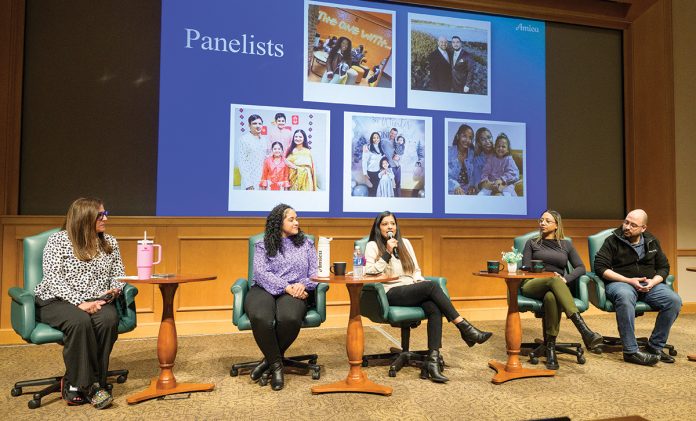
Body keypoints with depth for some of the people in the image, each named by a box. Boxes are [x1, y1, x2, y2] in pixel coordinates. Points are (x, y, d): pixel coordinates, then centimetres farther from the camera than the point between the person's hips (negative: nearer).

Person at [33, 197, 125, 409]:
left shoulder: (110, 242, 13)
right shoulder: (57, 241, -1)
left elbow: (119, 275, 17)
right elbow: (53, 279, -11)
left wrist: (114, 290, -7)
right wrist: (80, 303, -23)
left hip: (96, 301, 3)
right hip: (56, 302, -3)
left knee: (109, 319, -31)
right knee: (80, 321, -36)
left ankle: (76, 385, -19)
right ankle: (89, 386, -23)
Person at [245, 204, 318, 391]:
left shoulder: (306, 243, 19)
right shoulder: (262, 245, 12)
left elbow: (315, 273, 11)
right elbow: (261, 272, -4)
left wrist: (303, 284, -12)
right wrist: (286, 287, -16)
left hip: (295, 292, 1)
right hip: (265, 290, 0)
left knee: (289, 318, -36)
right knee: (260, 318, -37)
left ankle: (270, 358, -6)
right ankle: (276, 364, -10)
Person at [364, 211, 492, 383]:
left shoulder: (405, 243, 20)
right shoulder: (373, 246, 5)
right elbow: (369, 272, -9)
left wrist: (420, 282, -1)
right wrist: (387, 253, -14)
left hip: (412, 291, 5)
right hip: (392, 294, -5)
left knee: (435, 309, -29)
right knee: (432, 285, -29)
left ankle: (433, 360, -35)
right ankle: (465, 328, -25)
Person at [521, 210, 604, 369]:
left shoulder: (566, 244, 21)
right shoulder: (532, 243, 18)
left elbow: (581, 268, 8)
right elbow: (525, 269, 6)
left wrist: (565, 278, -12)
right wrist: (551, 276, -10)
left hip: (558, 287, 1)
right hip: (533, 286, -1)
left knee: (551, 297, -40)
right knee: (555, 281, -39)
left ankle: (550, 348, -36)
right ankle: (585, 332, -52)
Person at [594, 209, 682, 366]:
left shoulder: (652, 242, 15)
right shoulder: (612, 241, 0)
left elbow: (664, 267, 18)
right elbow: (600, 267, -8)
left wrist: (653, 282, -5)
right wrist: (628, 280, -15)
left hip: (649, 284, 5)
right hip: (620, 282, -5)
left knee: (674, 300, -23)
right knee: (625, 296, -40)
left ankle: (655, 347, -8)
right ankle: (631, 351, -33)